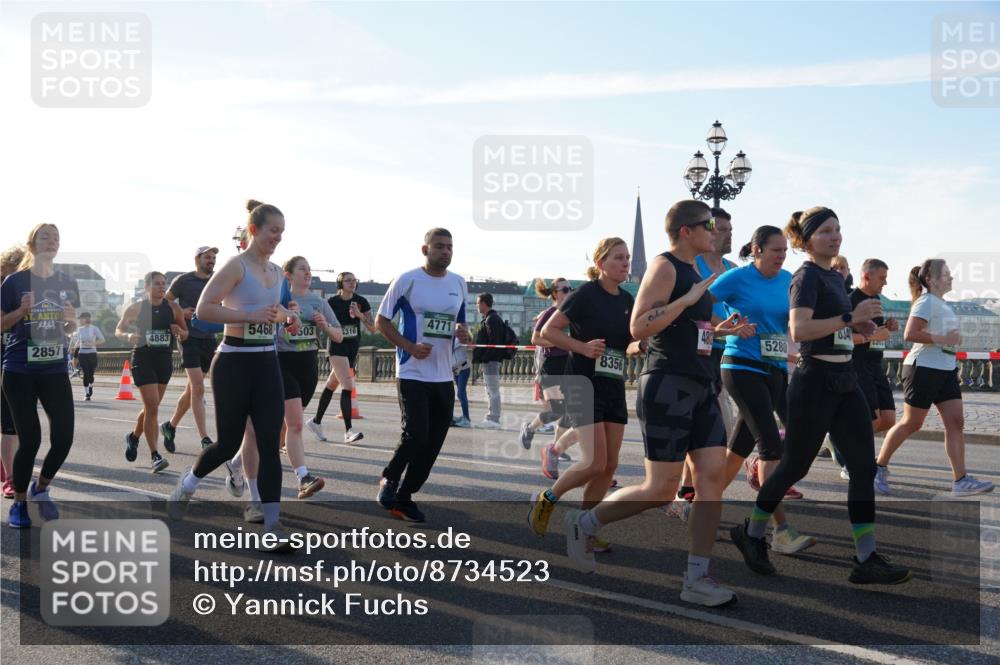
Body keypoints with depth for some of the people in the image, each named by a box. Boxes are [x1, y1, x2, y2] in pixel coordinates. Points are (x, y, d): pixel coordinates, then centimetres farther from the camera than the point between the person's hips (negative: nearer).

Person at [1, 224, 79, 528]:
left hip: (55, 370, 3)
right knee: (30, 439, -3)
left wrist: (71, 320, -7)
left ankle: (41, 488, 24)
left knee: (64, 437, -4)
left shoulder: (67, 282, 6)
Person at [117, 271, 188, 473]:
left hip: (165, 360, 4)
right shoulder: (135, 308, -4)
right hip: (143, 360, -4)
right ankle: (155, 455, -8)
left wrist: (180, 332, -13)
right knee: (152, 407, -12)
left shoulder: (173, 308, 2)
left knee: (151, 406, 16)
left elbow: (185, 335, 9)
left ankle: (133, 436, 44)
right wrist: (128, 336, -15)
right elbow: (118, 331, 7)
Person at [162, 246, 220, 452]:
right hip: (190, 338, -5)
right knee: (198, 388, -14)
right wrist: (181, 313, -13)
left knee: (192, 389, 13)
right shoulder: (183, 280, -2)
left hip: (209, 340, 5)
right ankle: (205, 438, -15)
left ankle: (170, 426, 31)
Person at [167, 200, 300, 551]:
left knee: (269, 444, -3)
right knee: (229, 443, 5)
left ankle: (272, 526, -1)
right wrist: (250, 315, -25)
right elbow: (203, 309, -19)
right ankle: (187, 483, 37)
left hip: (267, 363, 6)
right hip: (234, 363, -6)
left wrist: (285, 316, 7)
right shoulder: (236, 265, -11)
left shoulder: (275, 271, 11)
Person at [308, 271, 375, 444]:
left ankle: (316, 422, 29)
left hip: (353, 349, 4)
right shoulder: (332, 302, -6)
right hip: (337, 347, -4)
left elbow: (372, 329, -3)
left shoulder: (361, 302, 2)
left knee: (332, 385, 15)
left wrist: (360, 315, -16)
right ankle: (348, 431, -16)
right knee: (348, 386, -16)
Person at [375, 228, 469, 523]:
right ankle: (390, 478, 15)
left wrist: (463, 333, -3)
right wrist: (410, 346, -15)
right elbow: (382, 320, -2)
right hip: (412, 374, -5)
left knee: (433, 442, 5)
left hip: (443, 377, 6)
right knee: (416, 435, -15)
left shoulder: (459, 284, 10)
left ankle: (403, 498, 20)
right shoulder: (407, 280, -6)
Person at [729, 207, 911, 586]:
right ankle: (750, 533, 22)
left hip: (845, 381, 8)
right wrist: (850, 318, -26)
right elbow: (798, 330, -25)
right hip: (815, 382, -8)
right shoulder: (807, 276, -11)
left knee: (864, 467, 1)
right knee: (795, 466, 2)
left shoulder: (836, 277, 15)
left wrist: (859, 326, 10)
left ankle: (866, 560, 4)